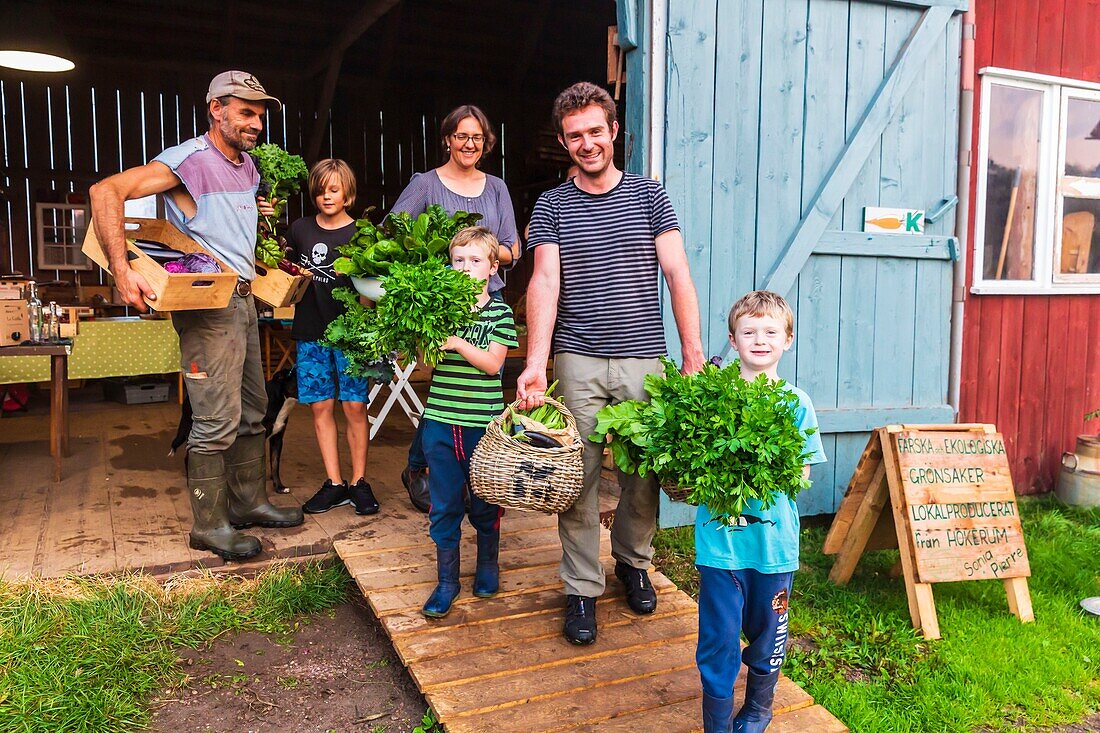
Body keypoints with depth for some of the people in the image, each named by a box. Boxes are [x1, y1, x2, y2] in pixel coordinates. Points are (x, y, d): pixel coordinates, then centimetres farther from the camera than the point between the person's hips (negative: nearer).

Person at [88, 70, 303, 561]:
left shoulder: (248, 168, 15)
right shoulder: (190, 159, -12)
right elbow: (105, 191, -23)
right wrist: (122, 271, -30)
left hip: (243, 300, 9)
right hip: (207, 305, -9)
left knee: (252, 411, 15)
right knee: (218, 421, -6)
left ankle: (249, 503, 29)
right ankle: (210, 525, 8)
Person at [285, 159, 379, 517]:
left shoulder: (360, 233, 0)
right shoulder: (300, 229, 9)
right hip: (311, 331, 3)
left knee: (355, 406, -3)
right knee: (321, 406, 4)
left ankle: (359, 482, 10)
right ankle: (334, 483, 13)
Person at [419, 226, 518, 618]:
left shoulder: (499, 313, -1)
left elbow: (493, 363, -11)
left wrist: (457, 342, -22)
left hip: (483, 423, -2)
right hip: (441, 420, 2)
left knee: (485, 502, 12)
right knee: (444, 505, 9)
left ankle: (488, 566, 34)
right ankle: (447, 581, 22)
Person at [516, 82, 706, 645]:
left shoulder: (649, 196, 7)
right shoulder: (551, 205, 6)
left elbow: (678, 275, 0)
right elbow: (544, 283, -6)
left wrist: (693, 355, -8)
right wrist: (535, 363, -19)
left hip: (643, 359, 1)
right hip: (577, 362, -1)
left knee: (644, 474, 9)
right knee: (579, 479, 2)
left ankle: (632, 561, 34)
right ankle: (582, 589, 16)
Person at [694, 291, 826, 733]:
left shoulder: (795, 402, 0)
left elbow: (802, 474, 0)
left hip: (774, 540, 2)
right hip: (719, 537, -1)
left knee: (768, 636, 17)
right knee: (718, 639, 4)